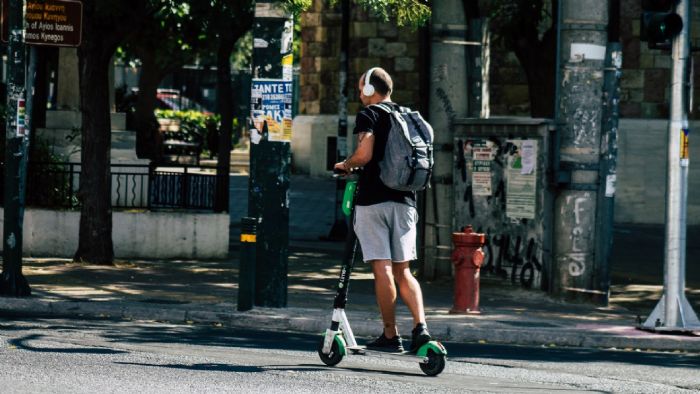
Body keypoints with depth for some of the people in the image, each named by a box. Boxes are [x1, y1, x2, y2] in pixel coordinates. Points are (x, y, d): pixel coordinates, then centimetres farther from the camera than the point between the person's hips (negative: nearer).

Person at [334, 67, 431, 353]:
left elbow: (364, 155, -17)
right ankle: (421, 327, -7)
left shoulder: (369, 115, -4)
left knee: (382, 269, -4)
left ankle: (390, 335, -3)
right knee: (403, 271, 9)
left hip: (374, 200, -6)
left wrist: (346, 165, 3)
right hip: (405, 200, 6)